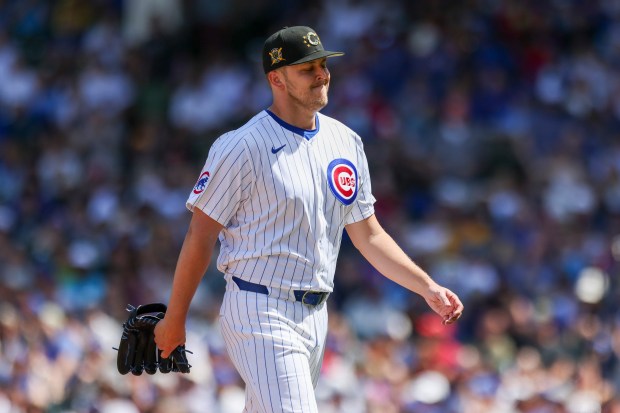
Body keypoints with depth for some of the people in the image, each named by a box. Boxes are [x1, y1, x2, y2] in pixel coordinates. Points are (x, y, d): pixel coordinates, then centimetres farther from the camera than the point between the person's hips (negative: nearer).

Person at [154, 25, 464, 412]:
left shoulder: (346, 142, 11)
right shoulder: (242, 147, -11)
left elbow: (368, 235, 16)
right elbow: (201, 235, -7)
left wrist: (427, 287, 6)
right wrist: (174, 318, -5)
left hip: (315, 317, 7)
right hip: (260, 312, -7)